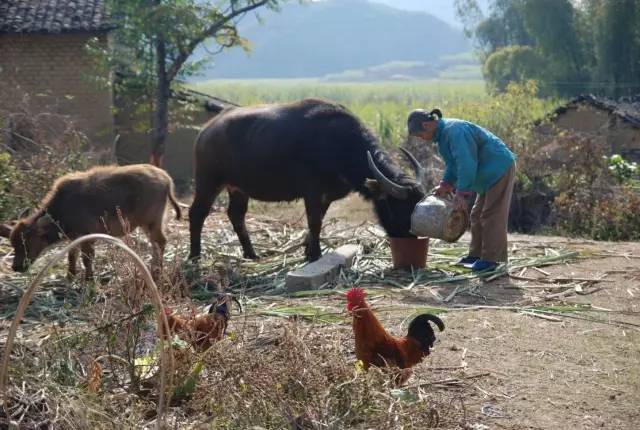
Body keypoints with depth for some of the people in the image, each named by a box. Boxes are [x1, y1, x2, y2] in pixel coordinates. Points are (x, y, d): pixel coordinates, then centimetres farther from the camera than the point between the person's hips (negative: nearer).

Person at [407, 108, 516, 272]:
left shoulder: (455, 131, -26)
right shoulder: (443, 133, 6)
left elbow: (466, 164, -30)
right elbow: (453, 163, 15)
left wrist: (461, 193, -29)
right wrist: (445, 185, 4)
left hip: (500, 169, -10)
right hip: (489, 172, 10)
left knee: (491, 216, -9)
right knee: (477, 215, 13)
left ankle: (490, 259, -6)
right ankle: (476, 254, 19)